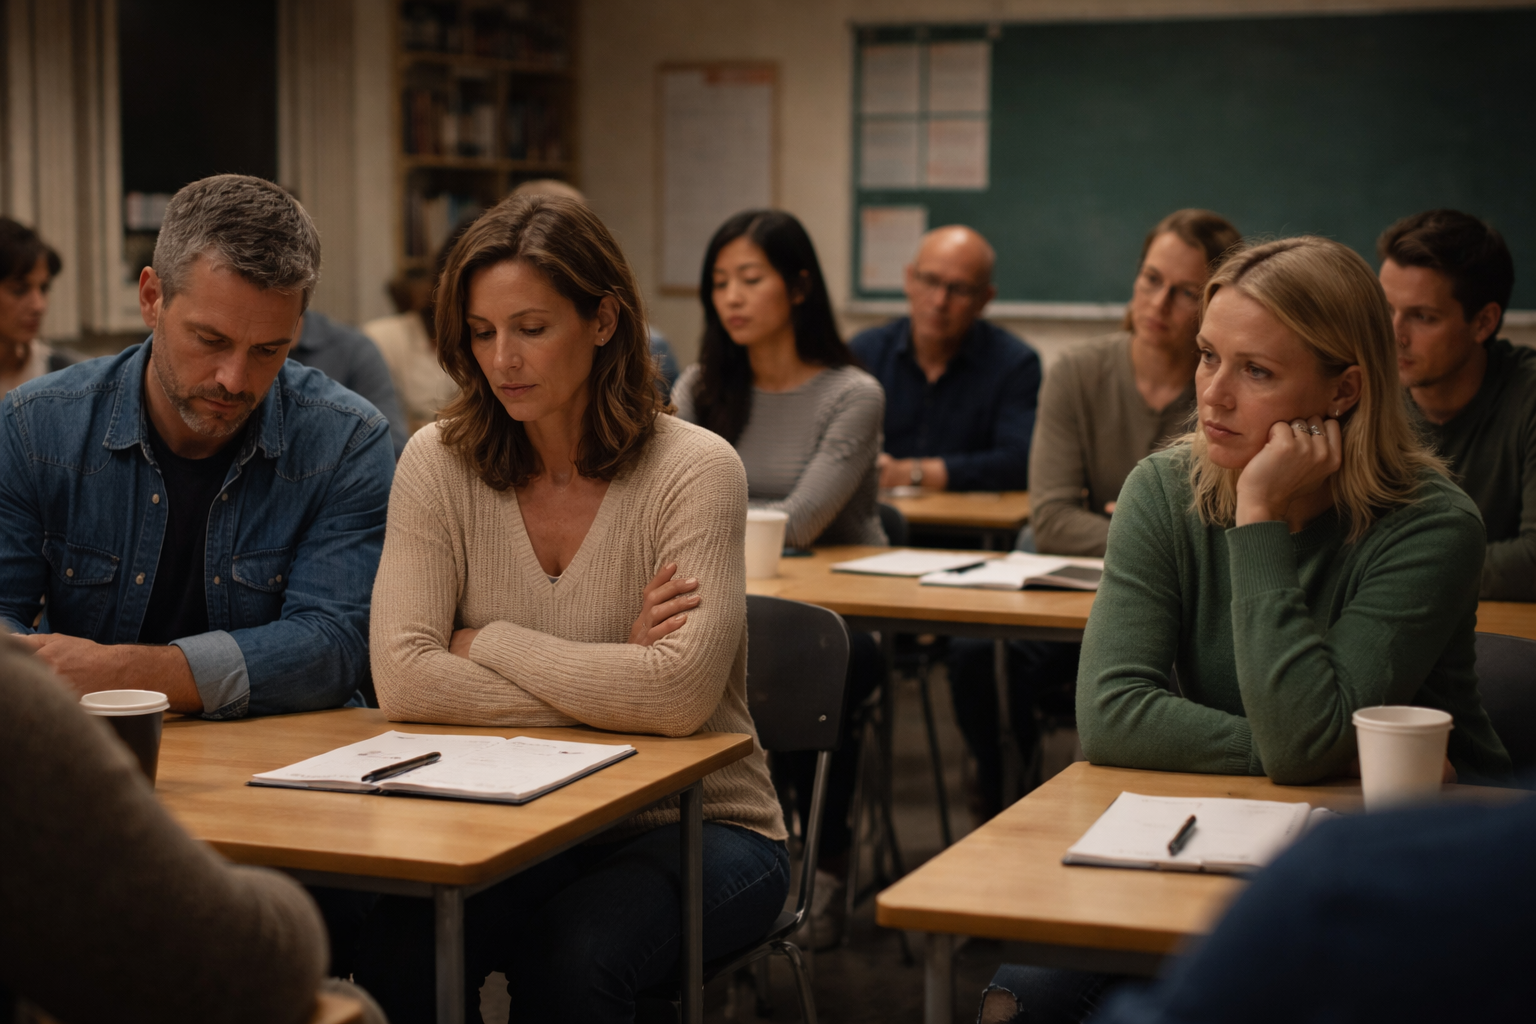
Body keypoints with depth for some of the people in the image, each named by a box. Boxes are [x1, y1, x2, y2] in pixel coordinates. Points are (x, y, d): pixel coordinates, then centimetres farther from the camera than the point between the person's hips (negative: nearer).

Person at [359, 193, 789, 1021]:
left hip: (692, 824, -2)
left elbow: (679, 695, -24)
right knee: (394, 954, -27)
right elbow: (402, 678, -15)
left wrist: (485, 642, -14)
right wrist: (609, 681, -18)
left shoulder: (694, 471, -12)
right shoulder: (440, 464, -2)